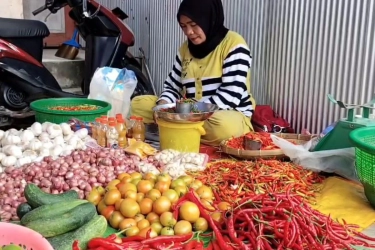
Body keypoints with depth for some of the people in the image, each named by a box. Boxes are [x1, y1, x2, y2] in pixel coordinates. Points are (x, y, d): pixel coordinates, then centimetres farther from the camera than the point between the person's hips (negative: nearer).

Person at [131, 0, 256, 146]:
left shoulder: (234, 44, -11)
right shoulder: (186, 48, 9)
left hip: (228, 115, -5)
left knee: (224, 126, -42)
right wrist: (163, 105, -11)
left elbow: (231, 96, -20)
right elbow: (172, 86, 11)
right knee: (138, 104, -1)